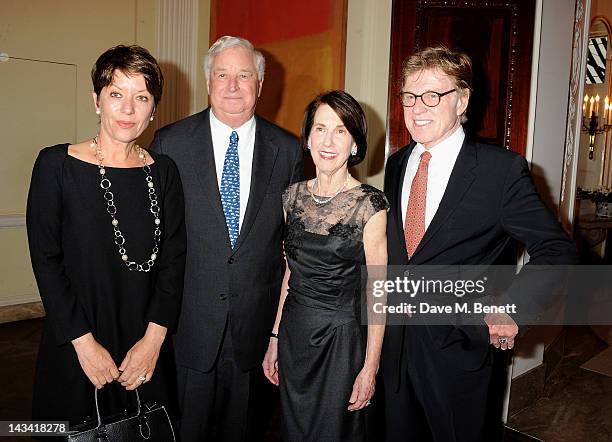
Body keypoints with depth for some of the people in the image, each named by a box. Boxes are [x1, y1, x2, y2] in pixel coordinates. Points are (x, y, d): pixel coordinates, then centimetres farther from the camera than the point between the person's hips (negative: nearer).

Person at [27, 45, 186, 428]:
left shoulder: (163, 171, 0)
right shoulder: (57, 164, -7)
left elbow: (174, 259, -1)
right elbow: (46, 259, -8)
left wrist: (154, 338, -9)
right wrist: (83, 341, -12)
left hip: (147, 348, 3)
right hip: (75, 351, -2)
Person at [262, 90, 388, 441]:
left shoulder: (370, 205, -13)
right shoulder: (293, 196, 1)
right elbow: (291, 271, 8)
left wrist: (370, 367, -11)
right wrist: (275, 339, 9)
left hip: (341, 338, -4)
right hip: (293, 333, 5)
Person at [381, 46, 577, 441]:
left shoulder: (503, 169, -14)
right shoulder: (397, 164, 3)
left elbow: (556, 249, -10)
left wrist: (510, 311, -18)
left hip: (458, 349, -4)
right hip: (396, 342, 5)